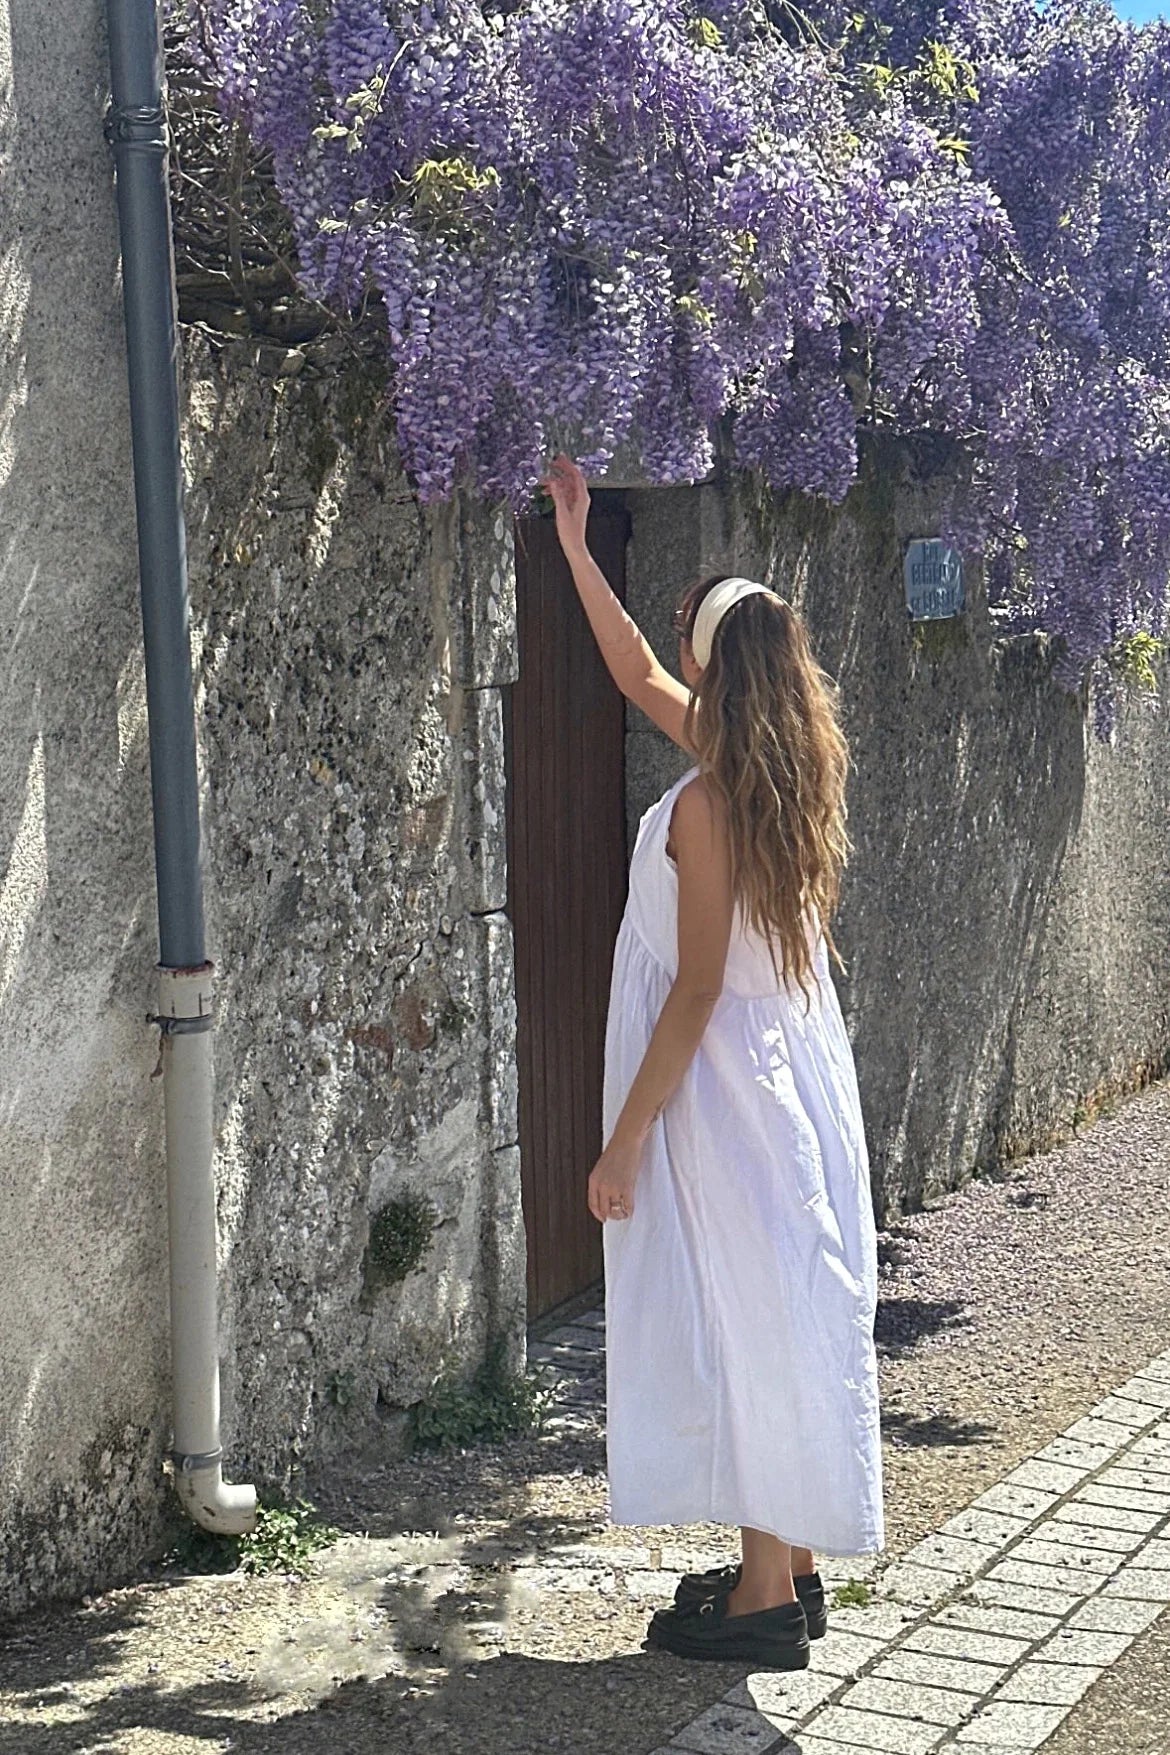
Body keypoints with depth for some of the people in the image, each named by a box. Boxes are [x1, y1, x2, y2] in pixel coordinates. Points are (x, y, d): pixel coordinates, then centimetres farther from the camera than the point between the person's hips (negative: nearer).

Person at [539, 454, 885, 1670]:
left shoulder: (707, 801, -20)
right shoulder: (786, 771, 5)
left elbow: (698, 990, -20)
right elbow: (636, 676, 20)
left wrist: (624, 1140, -16)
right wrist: (575, 548, 25)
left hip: (725, 1090, -9)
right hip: (792, 1079, 9)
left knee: (744, 1326, 0)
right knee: (783, 1319, 15)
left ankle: (764, 1599, 10)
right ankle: (786, 1570, 26)